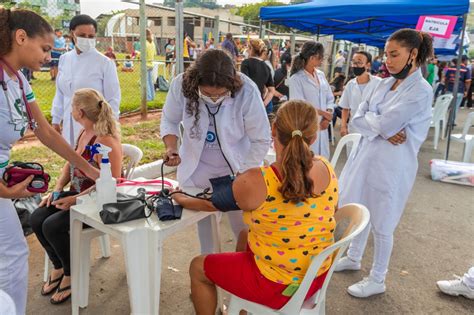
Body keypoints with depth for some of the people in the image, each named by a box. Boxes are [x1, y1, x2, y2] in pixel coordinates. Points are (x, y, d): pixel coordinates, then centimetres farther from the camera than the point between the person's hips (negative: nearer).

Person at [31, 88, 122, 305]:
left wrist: (75, 199, -23)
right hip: (77, 194, 9)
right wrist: (57, 190, 2)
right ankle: (58, 267, 17)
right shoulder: (84, 133, 5)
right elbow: (70, 164, 15)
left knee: (52, 226, -20)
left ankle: (71, 275, 6)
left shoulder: (106, 141, -24)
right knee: (37, 218, -4)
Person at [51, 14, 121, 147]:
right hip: (70, 125, 5)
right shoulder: (64, 59, 6)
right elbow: (60, 93, 14)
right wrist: (56, 119, 15)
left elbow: (113, 99, -7)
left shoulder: (105, 63, -9)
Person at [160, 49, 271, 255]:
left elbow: (261, 140, -16)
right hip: (197, 167, 2)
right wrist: (171, 148, -20)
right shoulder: (181, 85, -22)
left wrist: (242, 175, -16)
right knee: (201, 216, 15)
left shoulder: (246, 92, -28)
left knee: (242, 225, 4)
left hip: (236, 169, -2)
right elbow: (169, 120, -2)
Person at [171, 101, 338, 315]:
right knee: (246, 236, 30)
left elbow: (213, 204, -8)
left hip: (278, 285, -6)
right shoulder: (327, 169, -12)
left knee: (197, 268, 15)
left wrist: (184, 200, 13)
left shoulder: (255, 182, -28)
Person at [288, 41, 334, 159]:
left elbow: (330, 98, 12)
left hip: (322, 126, 6)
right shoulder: (296, 79, -10)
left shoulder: (321, 75, 10)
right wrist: (324, 113, -8)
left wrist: (327, 118, -5)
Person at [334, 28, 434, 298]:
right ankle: (354, 257, 43)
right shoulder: (386, 84, 8)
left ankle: (377, 280, 27)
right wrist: (383, 129, -14)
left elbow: (384, 124, -23)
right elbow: (358, 117, 1)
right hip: (367, 155, 7)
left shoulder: (421, 91, -15)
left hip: (390, 164, -7)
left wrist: (370, 117, -4)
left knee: (381, 224, 6)